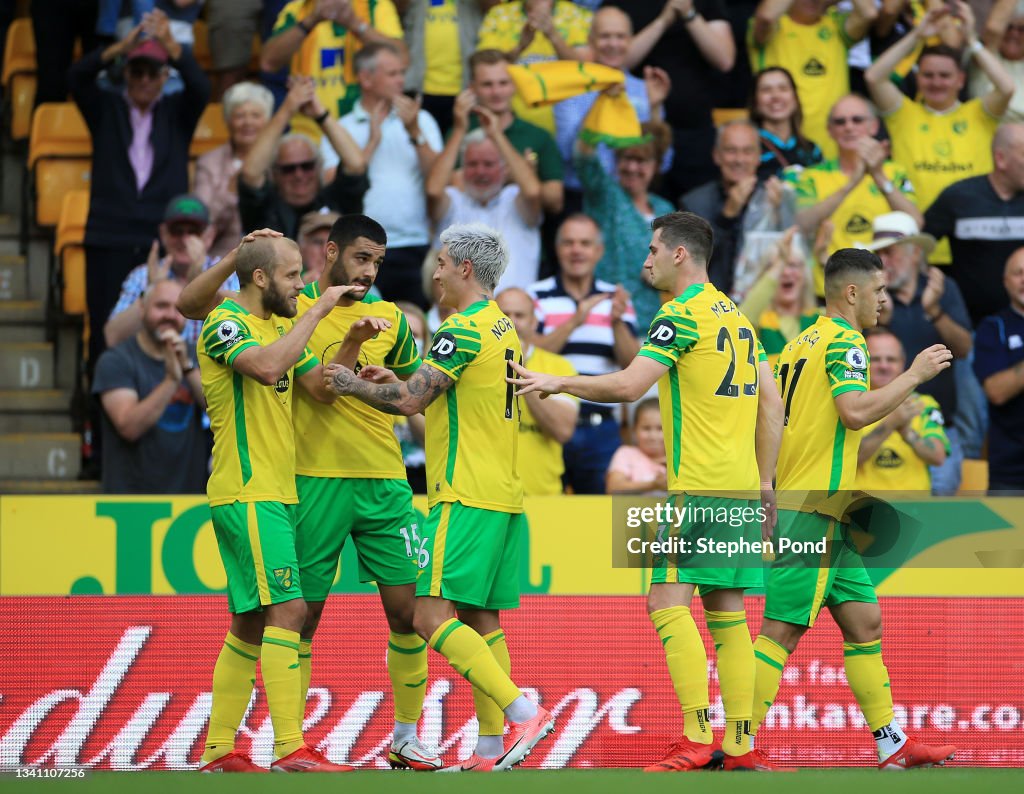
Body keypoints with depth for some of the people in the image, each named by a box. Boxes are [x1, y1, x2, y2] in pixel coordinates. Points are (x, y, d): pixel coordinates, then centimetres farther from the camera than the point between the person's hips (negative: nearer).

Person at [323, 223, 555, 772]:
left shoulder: (464, 329, -12)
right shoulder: (503, 329, 18)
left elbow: (410, 399, -16)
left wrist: (353, 385, 0)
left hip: (465, 495, -10)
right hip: (503, 494, 10)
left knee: (433, 616, -13)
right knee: (480, 619, 8)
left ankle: (523, 712, -22)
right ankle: (491, 748, 4)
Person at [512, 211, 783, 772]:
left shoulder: (682, 316, -9)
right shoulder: (735, 316, 17)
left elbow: (627, 387, -17)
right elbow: (771, 403, 18)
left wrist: (558, 382, -4)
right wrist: (765, 483, 22)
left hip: (699, 488, -9)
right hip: (742, 489, 9)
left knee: (668, 600, -10)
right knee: (726, 613, 8)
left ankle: (696, 739, -19)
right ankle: (738, 745, 5)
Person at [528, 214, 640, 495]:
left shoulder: (616, 300, 10)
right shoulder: (537, 297, 3)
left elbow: (632, 363, 0)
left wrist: (617, 322, -17)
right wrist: (574, 322, -20)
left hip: (601, 429, 2)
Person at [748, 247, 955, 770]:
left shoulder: (800, 343, 18)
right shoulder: (843, 342, -9)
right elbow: (855, 411, -24)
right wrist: (915, 375, -14)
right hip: (815, 510, -10)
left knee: (864, 621, 11)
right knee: (783, 628, -11)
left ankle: (891, 744, 13)